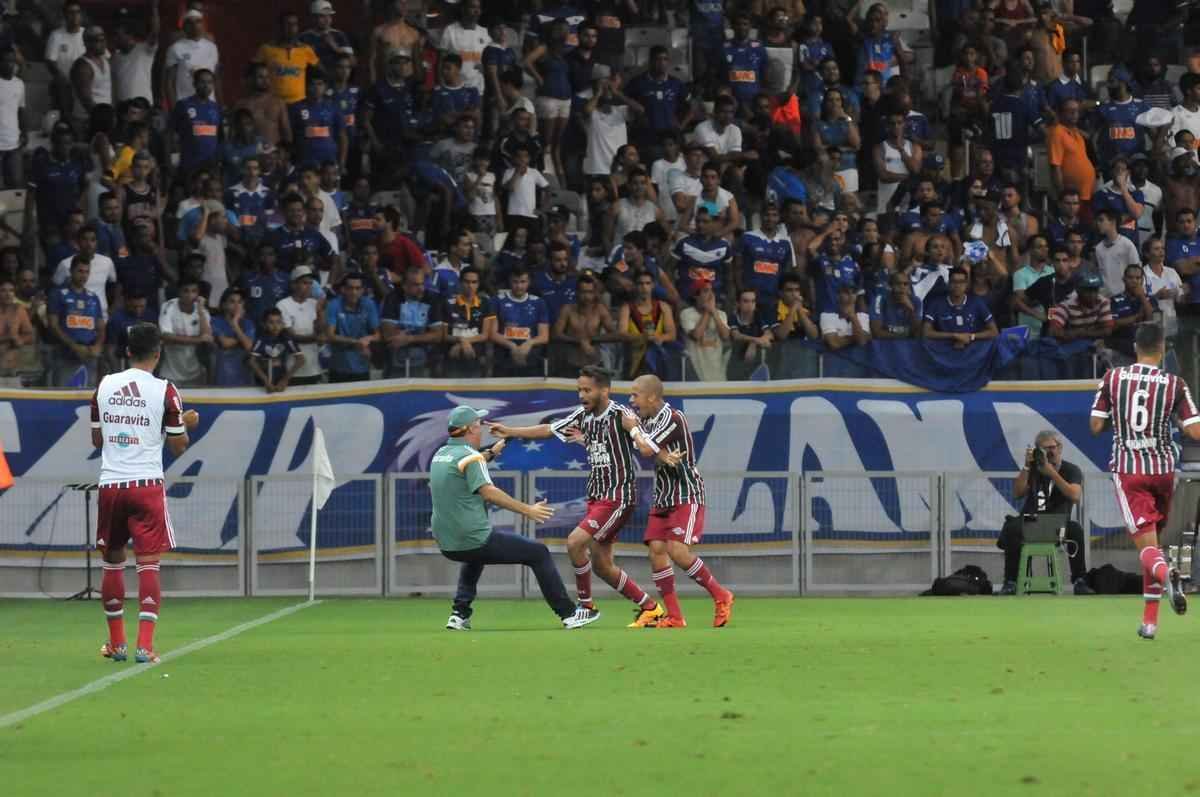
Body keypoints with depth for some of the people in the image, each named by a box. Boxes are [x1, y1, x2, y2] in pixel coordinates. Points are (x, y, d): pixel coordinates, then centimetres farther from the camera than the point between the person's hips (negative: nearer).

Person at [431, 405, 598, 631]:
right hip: (475, 541, -8)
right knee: (539, 553, 3)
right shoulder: (470, 456, -12)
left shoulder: (440, 455, 12)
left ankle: (460, 614, 24)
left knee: (474, 558, 41)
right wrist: (527, 510, -21)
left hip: (446, 544, 8)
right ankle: (568, 614, 2)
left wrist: (490, 453, 42)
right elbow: (488, 492, -23)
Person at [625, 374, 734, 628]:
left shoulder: (672, 418, -18)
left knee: (677, 550, -19)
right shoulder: (647, 419, 9)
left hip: (686, 495, -9)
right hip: (662, 497, 9)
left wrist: (633, 429, -6)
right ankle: (674, 617, -2)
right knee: (656, 549, -4)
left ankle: (721, 597, -2)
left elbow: (647, 449, -23)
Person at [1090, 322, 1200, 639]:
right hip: (1162, 468, 1)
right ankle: (1150, 620, 19)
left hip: (1128, 470, -1)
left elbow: (1096, 426, 2)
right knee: (1152, 539, 17)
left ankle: (1166, 575, -43)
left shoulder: (1112, 379, -2)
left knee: (1146, 543, -7)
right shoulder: (1174, 384, -3)